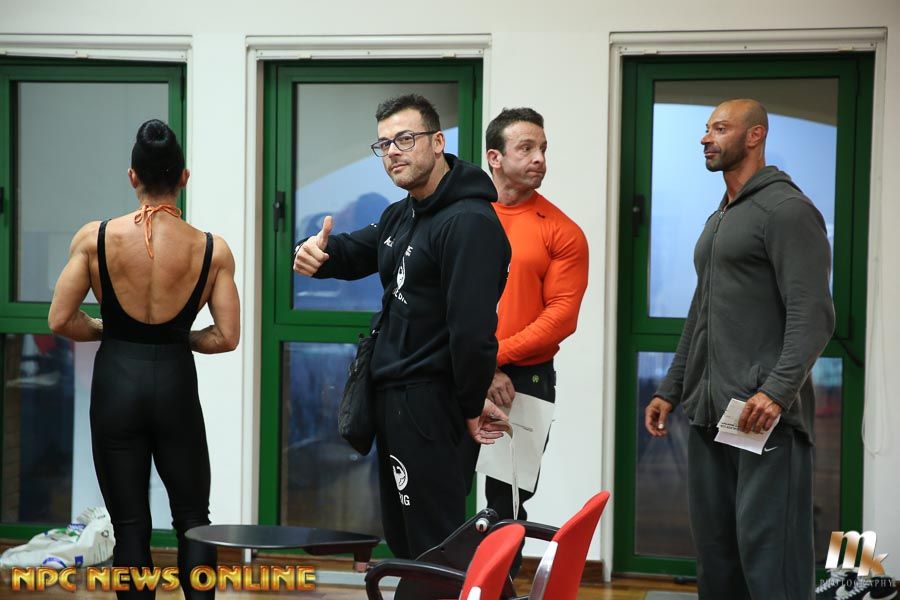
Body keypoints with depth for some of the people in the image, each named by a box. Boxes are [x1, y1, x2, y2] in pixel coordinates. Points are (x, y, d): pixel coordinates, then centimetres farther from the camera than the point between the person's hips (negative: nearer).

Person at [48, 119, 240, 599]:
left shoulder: (94, 238, -7)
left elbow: (60, 321, -7)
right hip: (176, 384, 0)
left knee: (130, 523, 8)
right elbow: (226, 338, -6)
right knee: (192, 518, 15)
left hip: (116, 382, 0)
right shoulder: (213, 250, -5)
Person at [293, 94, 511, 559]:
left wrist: (471, 406, -16)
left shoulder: (469, 222, -20)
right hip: (393, 394, 10)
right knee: (402, 539, 18)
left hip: (428, 401, -10)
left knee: (433, 546, -6)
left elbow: (473, 327, -24)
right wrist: (320, 251, -3)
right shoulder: (400, 216, 13)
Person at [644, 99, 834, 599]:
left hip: (766, 415, -9)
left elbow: (813, 315, -15)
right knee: (714, 548, 8)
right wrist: (671, 391, 21)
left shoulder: (787, 210, -6)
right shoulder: (717, 222, 21)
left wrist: (777, 391, -25)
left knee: (767, 550, -11)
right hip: (709, 411, 9)